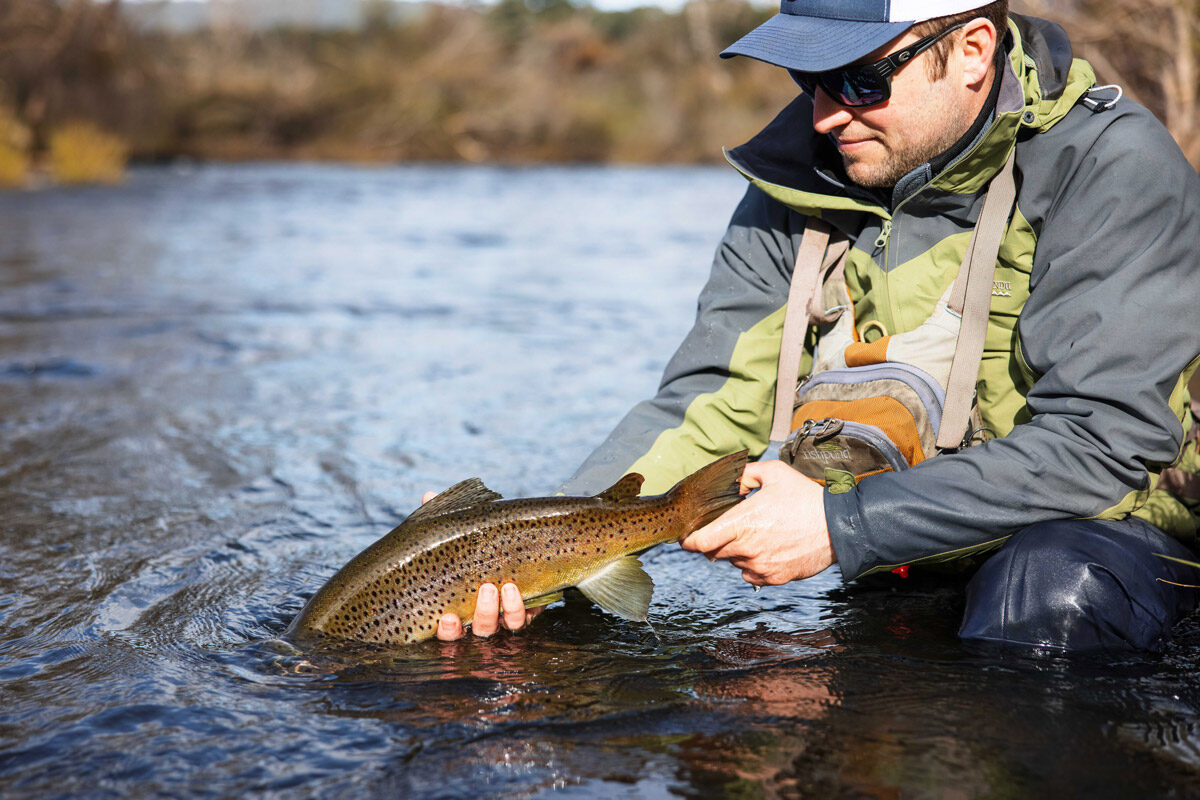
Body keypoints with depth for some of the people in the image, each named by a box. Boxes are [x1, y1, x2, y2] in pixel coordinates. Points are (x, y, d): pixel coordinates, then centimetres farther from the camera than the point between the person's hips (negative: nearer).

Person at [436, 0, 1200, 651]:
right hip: (888, 557, 5)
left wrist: (841, 526, -27)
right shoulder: (800, 179, -2)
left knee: (1046, 587, -35)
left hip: (1096, 538, -4)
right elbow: (710, 403, -6)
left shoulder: (1114, 167, -17)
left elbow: (1106, 440, -25)